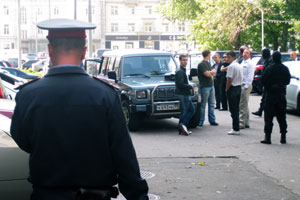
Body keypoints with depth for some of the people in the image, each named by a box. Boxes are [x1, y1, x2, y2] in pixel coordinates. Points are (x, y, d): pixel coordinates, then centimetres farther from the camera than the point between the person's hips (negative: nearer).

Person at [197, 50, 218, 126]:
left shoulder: (208, 63, 17)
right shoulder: (201, 64, -11)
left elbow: (214, 73, 16)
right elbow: (207, 74, -20)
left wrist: (210, 72, -6)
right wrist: (212, 71, 0)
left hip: (211, 85, 8)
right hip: (205, 86, -8)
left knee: (212, 104, 10)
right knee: (203, 105, -3)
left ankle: (212, 120, 16)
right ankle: (200, 121, 2)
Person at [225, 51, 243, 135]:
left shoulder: (231, 66, -15)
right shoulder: (239, 66, 12)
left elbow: (229, 79, -18)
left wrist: (227, 89, -8)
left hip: (232, 88, -9)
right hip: (239, 87, 9)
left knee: (233, 109, -5)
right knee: (236, 108, 14)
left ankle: (235, 129, -5)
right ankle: (236, 127, 18)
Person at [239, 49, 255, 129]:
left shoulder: (250, 64, -9)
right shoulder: (242, 63, 18)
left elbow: (250, 76, -14)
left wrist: (246, 86, -19)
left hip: (246, 86, -9)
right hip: (241, 85, 9)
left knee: (243, 105, -10)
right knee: (244, 105, 13)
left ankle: (242, 123, -9)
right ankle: (246, 123, 20)